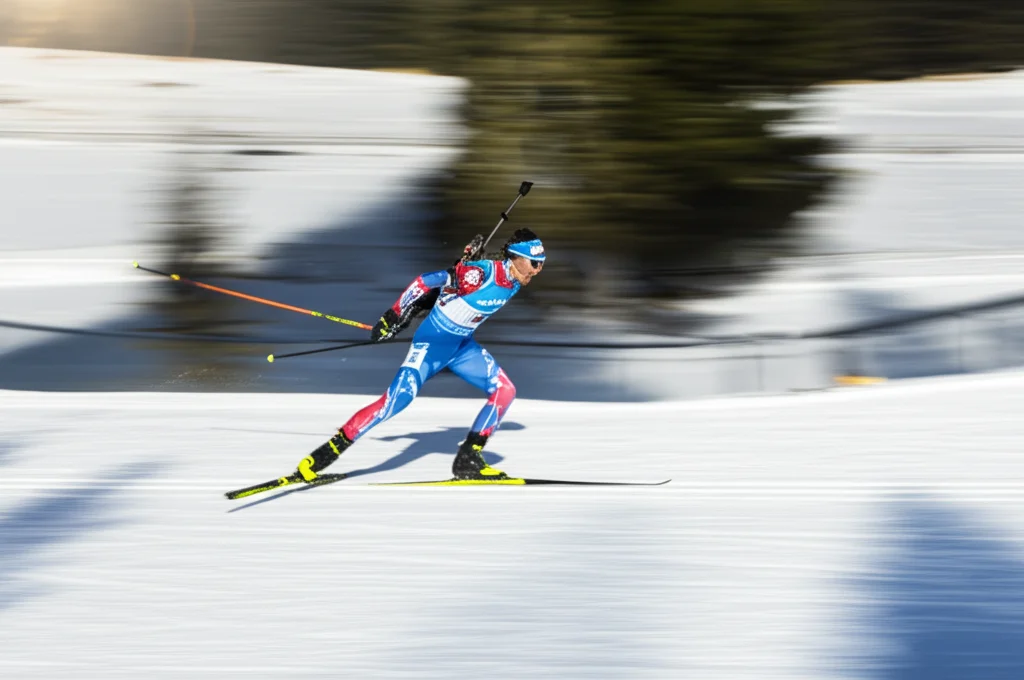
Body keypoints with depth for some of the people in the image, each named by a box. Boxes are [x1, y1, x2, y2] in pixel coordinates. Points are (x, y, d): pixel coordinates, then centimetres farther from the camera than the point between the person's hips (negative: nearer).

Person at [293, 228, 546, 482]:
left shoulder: (514, 281, -2)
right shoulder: (481, 274, -28)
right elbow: (425, 281, -26)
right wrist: (395, 316, -21)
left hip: (461, 346, 8)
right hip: (432, 343, -8)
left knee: (504, 390, -3)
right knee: (397, 399, -18)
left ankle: (468, 459, 4)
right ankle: (326, 453, -12)